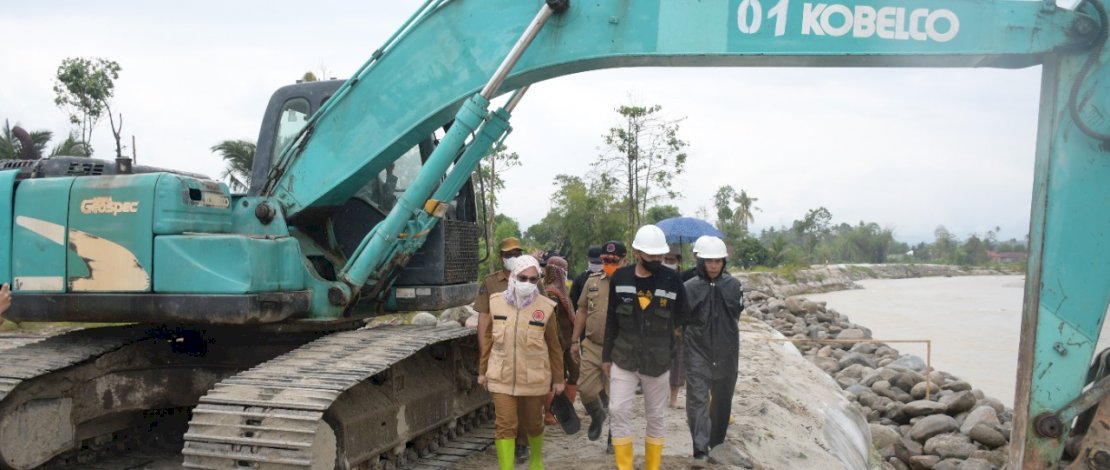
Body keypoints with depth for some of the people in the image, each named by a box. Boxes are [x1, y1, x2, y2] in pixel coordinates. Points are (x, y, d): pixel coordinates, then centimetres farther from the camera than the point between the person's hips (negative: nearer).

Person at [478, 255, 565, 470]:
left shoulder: (545, 307, -8)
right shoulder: (496, 302, -3)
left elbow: (554, 346, 0)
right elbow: (488, 338, 7)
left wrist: (558, 378, 4)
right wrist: (482, 370, 11)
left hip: (533, 378, 0)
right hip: (502, 378, 0)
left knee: (533, 424, 15)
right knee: (505, 426, -4)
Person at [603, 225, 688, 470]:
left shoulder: (672, 279, -8)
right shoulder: (620, 278, -3)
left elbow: (681, 318, 5)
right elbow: (611, 320, 4)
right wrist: (607, 356, 7)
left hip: (658, 361, -1)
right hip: (623, 359, 1)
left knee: (656, 416, 10)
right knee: (618, 411, -3)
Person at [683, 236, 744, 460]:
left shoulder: (733, 285, -3)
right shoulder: (690, 287, -8)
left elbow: (737, 314, 11)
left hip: (726, 353, 2)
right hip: (698, 353, -2)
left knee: (722, 399, 15)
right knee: (697, 400, -9)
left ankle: (716, 440, 34)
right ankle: (701, 447, -6)